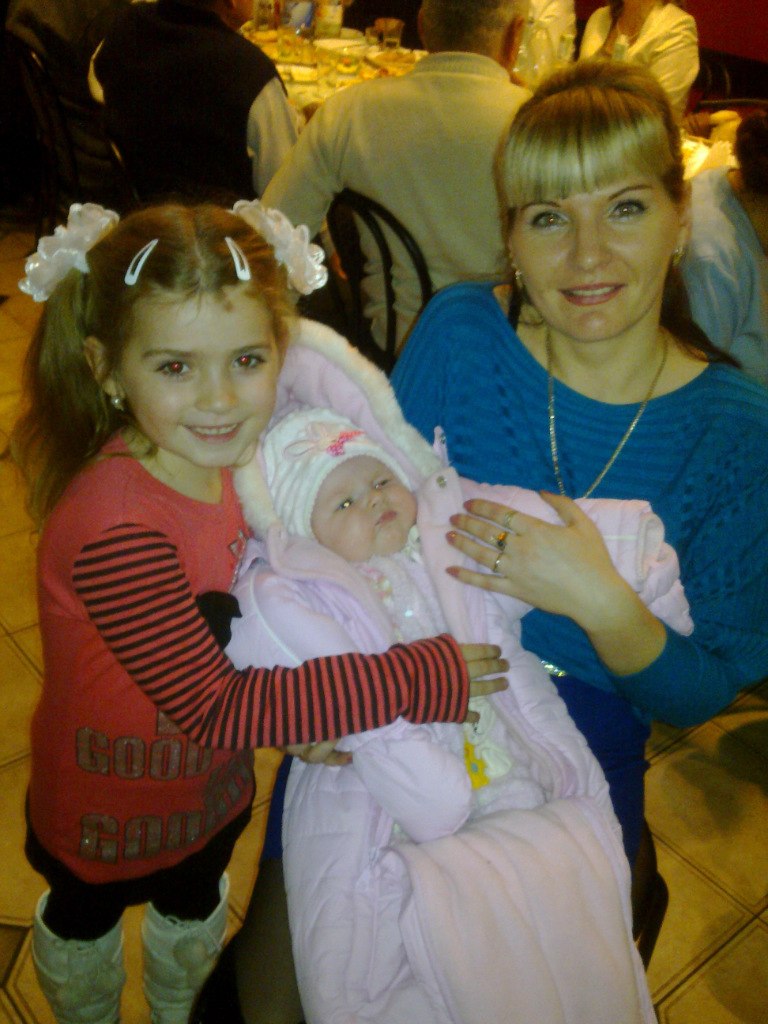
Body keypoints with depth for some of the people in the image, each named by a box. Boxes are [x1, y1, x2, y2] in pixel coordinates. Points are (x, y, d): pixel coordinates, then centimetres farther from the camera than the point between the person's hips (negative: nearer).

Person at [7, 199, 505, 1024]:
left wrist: (294, 710, -17)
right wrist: (423, 678, -34)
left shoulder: (233, 453, -19)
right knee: (84, 920, 28)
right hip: (108, 808, -5)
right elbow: (213, 706, -36)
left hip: (211, 785, 6)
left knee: (195, 904, 33)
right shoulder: (113, 531, -41)